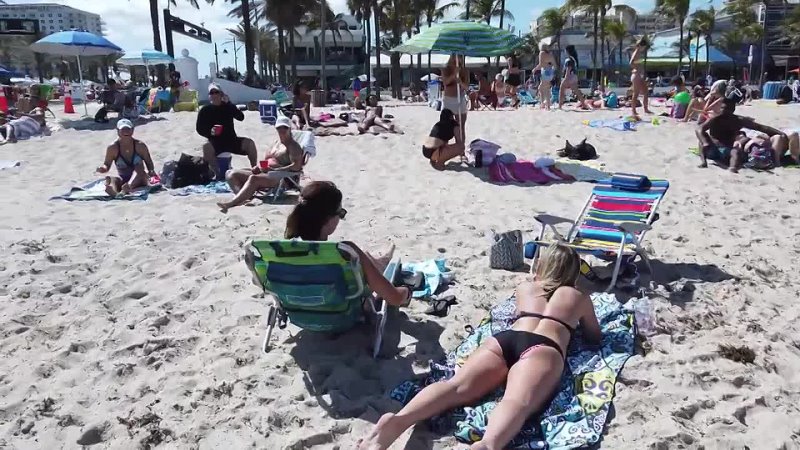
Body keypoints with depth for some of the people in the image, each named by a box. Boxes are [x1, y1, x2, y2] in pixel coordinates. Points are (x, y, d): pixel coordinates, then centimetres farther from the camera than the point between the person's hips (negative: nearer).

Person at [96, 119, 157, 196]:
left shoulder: (140, 145, -1)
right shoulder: (113, 148, -2)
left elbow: (149, 163, 4)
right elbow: (107, 165, 5)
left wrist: (151, 172, -18)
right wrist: (103, 169, -20)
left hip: (139, 181, -1)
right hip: (123, 180, 1)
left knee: (139, 167, -30)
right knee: (112, 179, -29)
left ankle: (129, 186, -64)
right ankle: (113, 189, -69)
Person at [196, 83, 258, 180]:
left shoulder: (228, 107, 8)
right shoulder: (205, 110, 3)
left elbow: (241, 117, -9)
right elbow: (199, 129, 1)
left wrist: (228, 103, -17)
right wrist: (210, 132, -21)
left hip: (232, 140, 2)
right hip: (215, 143, -2)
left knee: (249, 142, -23)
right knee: (206, 147, -36)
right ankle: (217, 173, -26)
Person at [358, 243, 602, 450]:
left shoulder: (524, 288, 37)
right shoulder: (580, 298, 30)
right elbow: (596, 337, 44)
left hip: (504, 338, 3)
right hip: (543, 349, -3)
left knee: (457, 386, -20)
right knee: (517, 402, -32)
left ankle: (398, 420, -49)